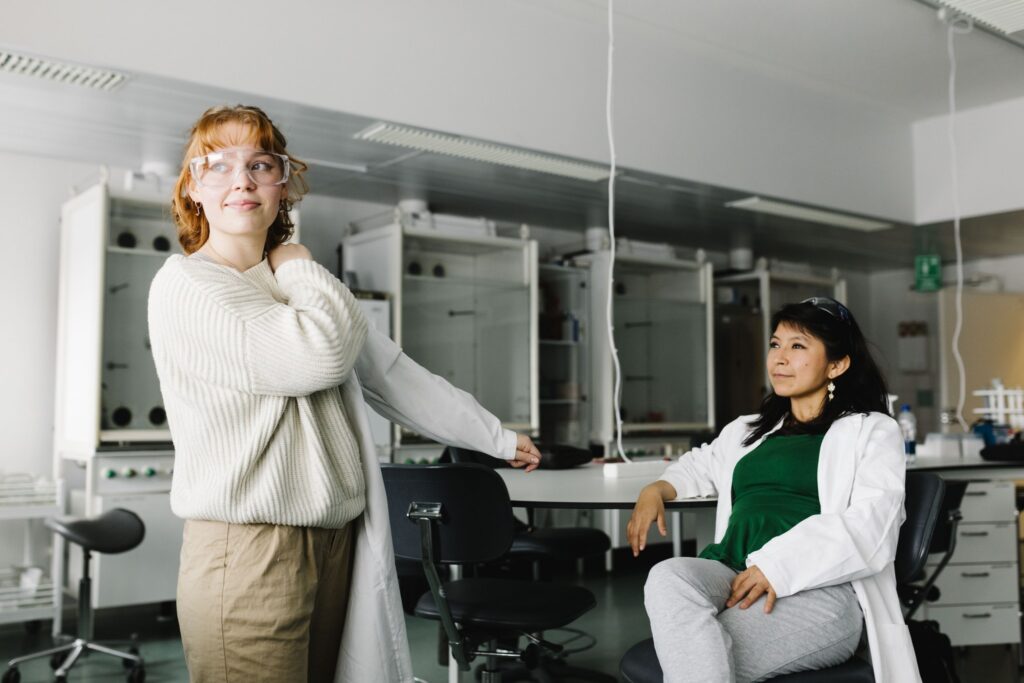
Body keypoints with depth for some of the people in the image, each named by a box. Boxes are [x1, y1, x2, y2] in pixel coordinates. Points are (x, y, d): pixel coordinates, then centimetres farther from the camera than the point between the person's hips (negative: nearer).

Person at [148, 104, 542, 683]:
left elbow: (392, 372, 19)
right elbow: (318, 355, -21)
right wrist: (299, 265, -2)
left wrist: (497, 438, 20)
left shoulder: (299, 288, 18)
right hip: (249, 549, -7)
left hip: (336, 543, 7)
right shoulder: (185, 283, -7)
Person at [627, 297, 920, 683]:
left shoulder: (871, 431, 11)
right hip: (733, 576, 5)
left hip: (818, 590, -5)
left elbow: (871, 526, -5)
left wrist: (778, 566, -20)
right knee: (667, 577, -34)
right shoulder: (747, 430, 31)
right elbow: (700, 466, 48)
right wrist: (656, 490, 23)